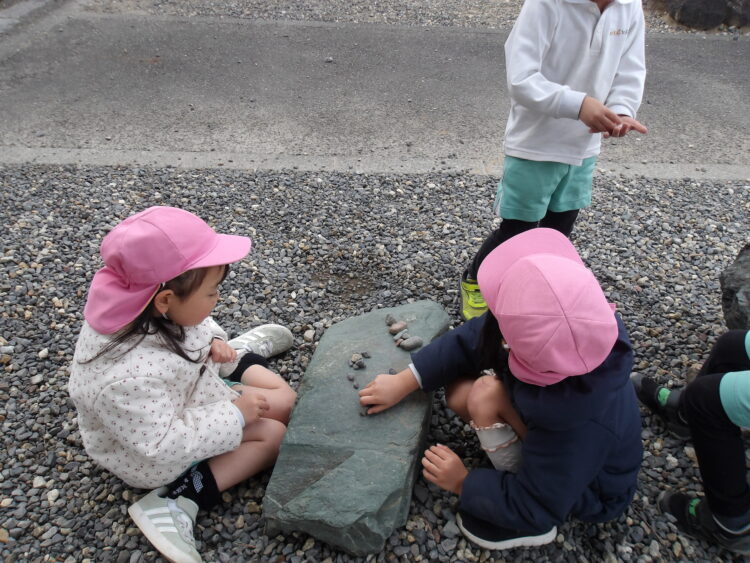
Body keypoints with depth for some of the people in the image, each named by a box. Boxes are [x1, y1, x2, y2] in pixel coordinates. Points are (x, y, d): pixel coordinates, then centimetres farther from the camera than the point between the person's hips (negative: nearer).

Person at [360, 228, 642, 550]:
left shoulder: (577, 421, -41)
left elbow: (537, 508, -25)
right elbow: (469, 341, -13)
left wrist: (463, 483, -14)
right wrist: (403, 382, -16)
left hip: (588, 491, -6)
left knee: (486, 396, -26)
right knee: (459, 393, -6)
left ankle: (525, 526, -5)